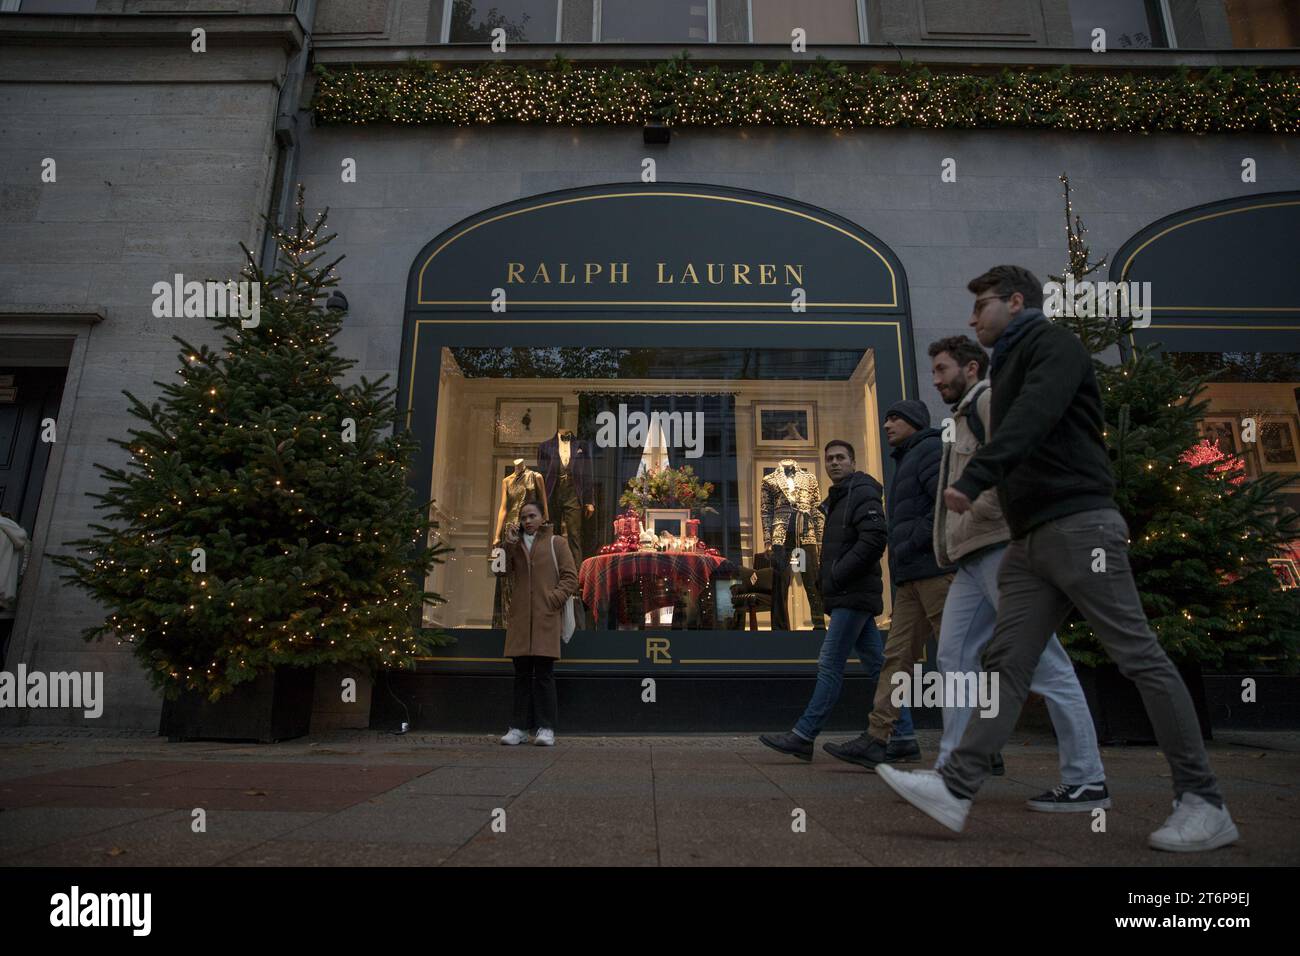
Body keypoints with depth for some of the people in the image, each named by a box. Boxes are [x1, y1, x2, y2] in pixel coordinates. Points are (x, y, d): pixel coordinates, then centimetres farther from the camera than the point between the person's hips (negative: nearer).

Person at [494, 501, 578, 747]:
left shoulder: (555, 543, 9)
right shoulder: (514, 544, 19)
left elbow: (570, 577, 3)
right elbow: (505, 572, 5)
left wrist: (554, 598, -10)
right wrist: (508, 544, -4)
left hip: (546, 617, -3)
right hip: (520, 617, 4)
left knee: (544, 673, -5)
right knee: (522, 673, 5)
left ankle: (546, 728, -1)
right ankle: (519, 727, 9)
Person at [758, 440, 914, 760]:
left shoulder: (862, 493, -7)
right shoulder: (836, 500, 22)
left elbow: (874, 540, -19)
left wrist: (837, 575, -18)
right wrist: (830, 582, 9)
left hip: (854, 595, -10)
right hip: (848, 595, 10)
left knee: (830, 664, -9)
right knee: (877, 665, 10)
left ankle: (804, 737, -6)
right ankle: (904, 735, 15)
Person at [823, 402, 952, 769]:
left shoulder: (930, 449, -2)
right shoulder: (906, 462, 28)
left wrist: (914, 544, -15)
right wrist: (902, 563, 15)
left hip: (936, 569, -10)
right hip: (912, 577, 10)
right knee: (898, 655, 3)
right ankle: (876, 739, 2)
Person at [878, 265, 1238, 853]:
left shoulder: (1051, 344, -1)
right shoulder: (1011, 366, 25)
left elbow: (1033, 420, -21)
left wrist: (973, 478, -31)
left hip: (1079, 525, -8)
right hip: (1030, 538, 9)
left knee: (1139, 658, -3)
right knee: (1006, 663, 1)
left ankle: (1204, 804, 8)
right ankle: (956, 789, -1)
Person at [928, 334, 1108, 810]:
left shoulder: (989, 399, -3)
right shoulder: (966, 416, 25)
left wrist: (973, 518, -14)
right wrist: (954, 542, 12)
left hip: (1001, 548, -10)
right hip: (973, 557, 10)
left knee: (1045, 663, -5)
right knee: (954, 656, 7)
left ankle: (1086, 781, 3)